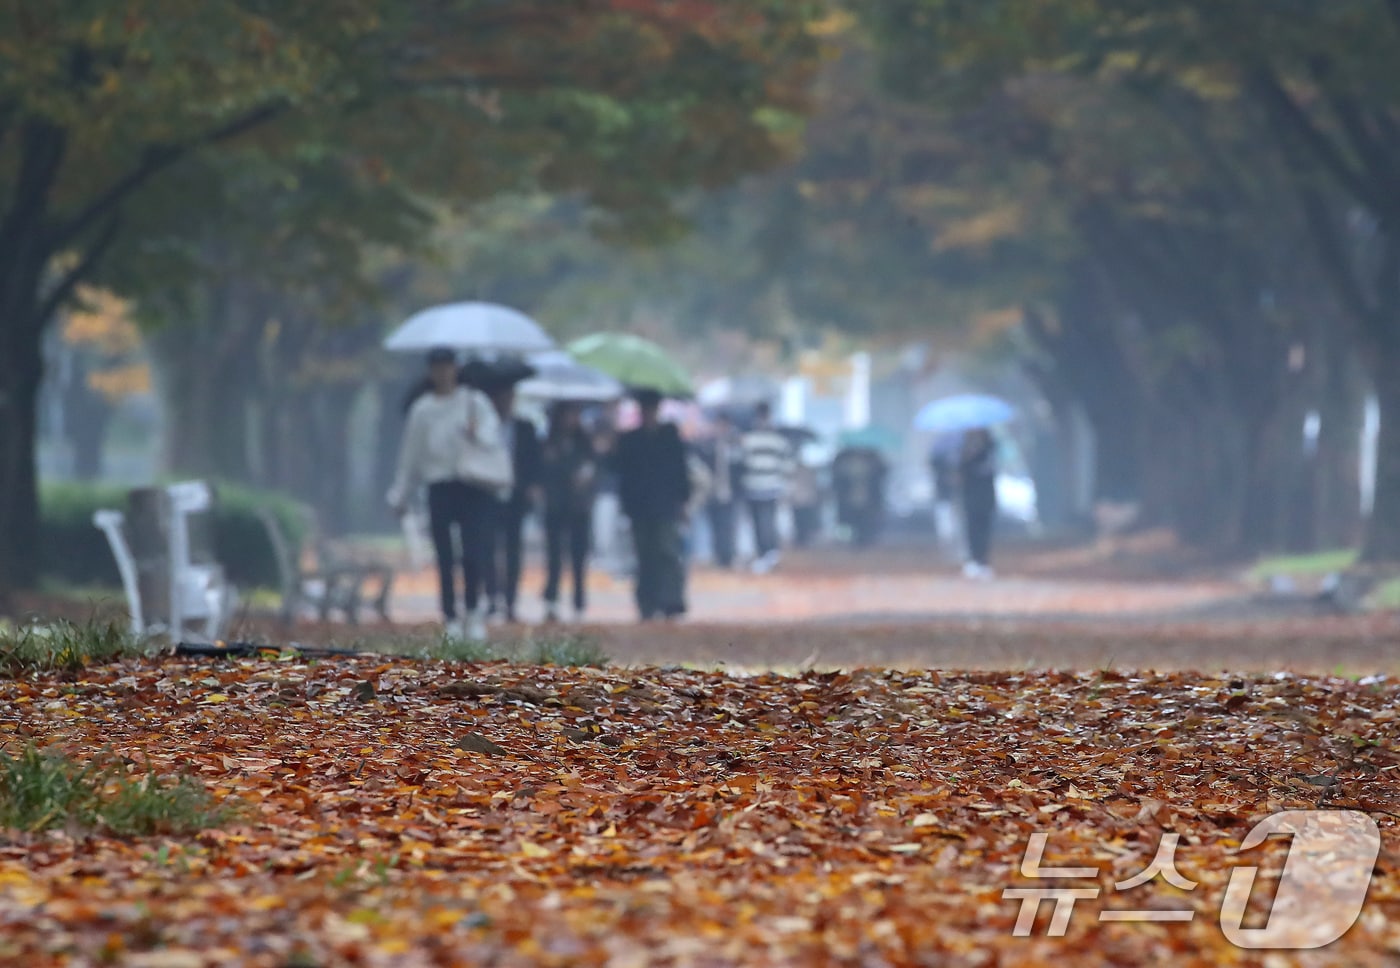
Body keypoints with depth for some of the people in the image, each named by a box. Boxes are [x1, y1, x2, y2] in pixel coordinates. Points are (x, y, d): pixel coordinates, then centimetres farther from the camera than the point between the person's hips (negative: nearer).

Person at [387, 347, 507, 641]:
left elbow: (493, 438, -6)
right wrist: (400, 497, 20)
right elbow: (410, 456, 18)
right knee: (445, 557, 1)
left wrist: (477, 434, -29)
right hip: (440, 486, 2)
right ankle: (451, 618, 8)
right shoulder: (422, 410, 13)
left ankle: (473, 611, 5)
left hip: (474, 486, -2)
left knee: (474, 553, -11)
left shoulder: (475, 402, 8)